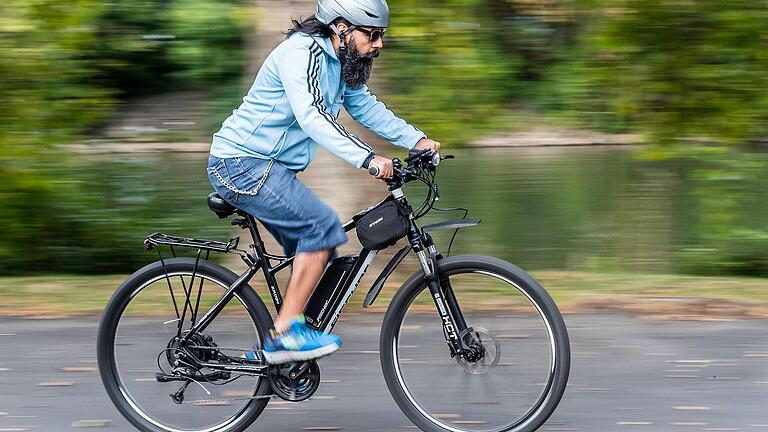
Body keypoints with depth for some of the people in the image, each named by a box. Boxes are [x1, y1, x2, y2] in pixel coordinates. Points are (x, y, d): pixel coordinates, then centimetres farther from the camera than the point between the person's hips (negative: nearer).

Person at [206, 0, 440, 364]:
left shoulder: (339, 62, 10)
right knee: (322, 226, -20)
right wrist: (367, 158, -43)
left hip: (270, 169, 10)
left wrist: (415, 139, 4)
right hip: (242, 164, -10)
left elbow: (365, 106, 17)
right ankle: (287, 331, -15)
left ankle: (275, 347, 13)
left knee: (319, 252, 8)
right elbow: (312, 117, -33)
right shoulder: (302, 53, -21)